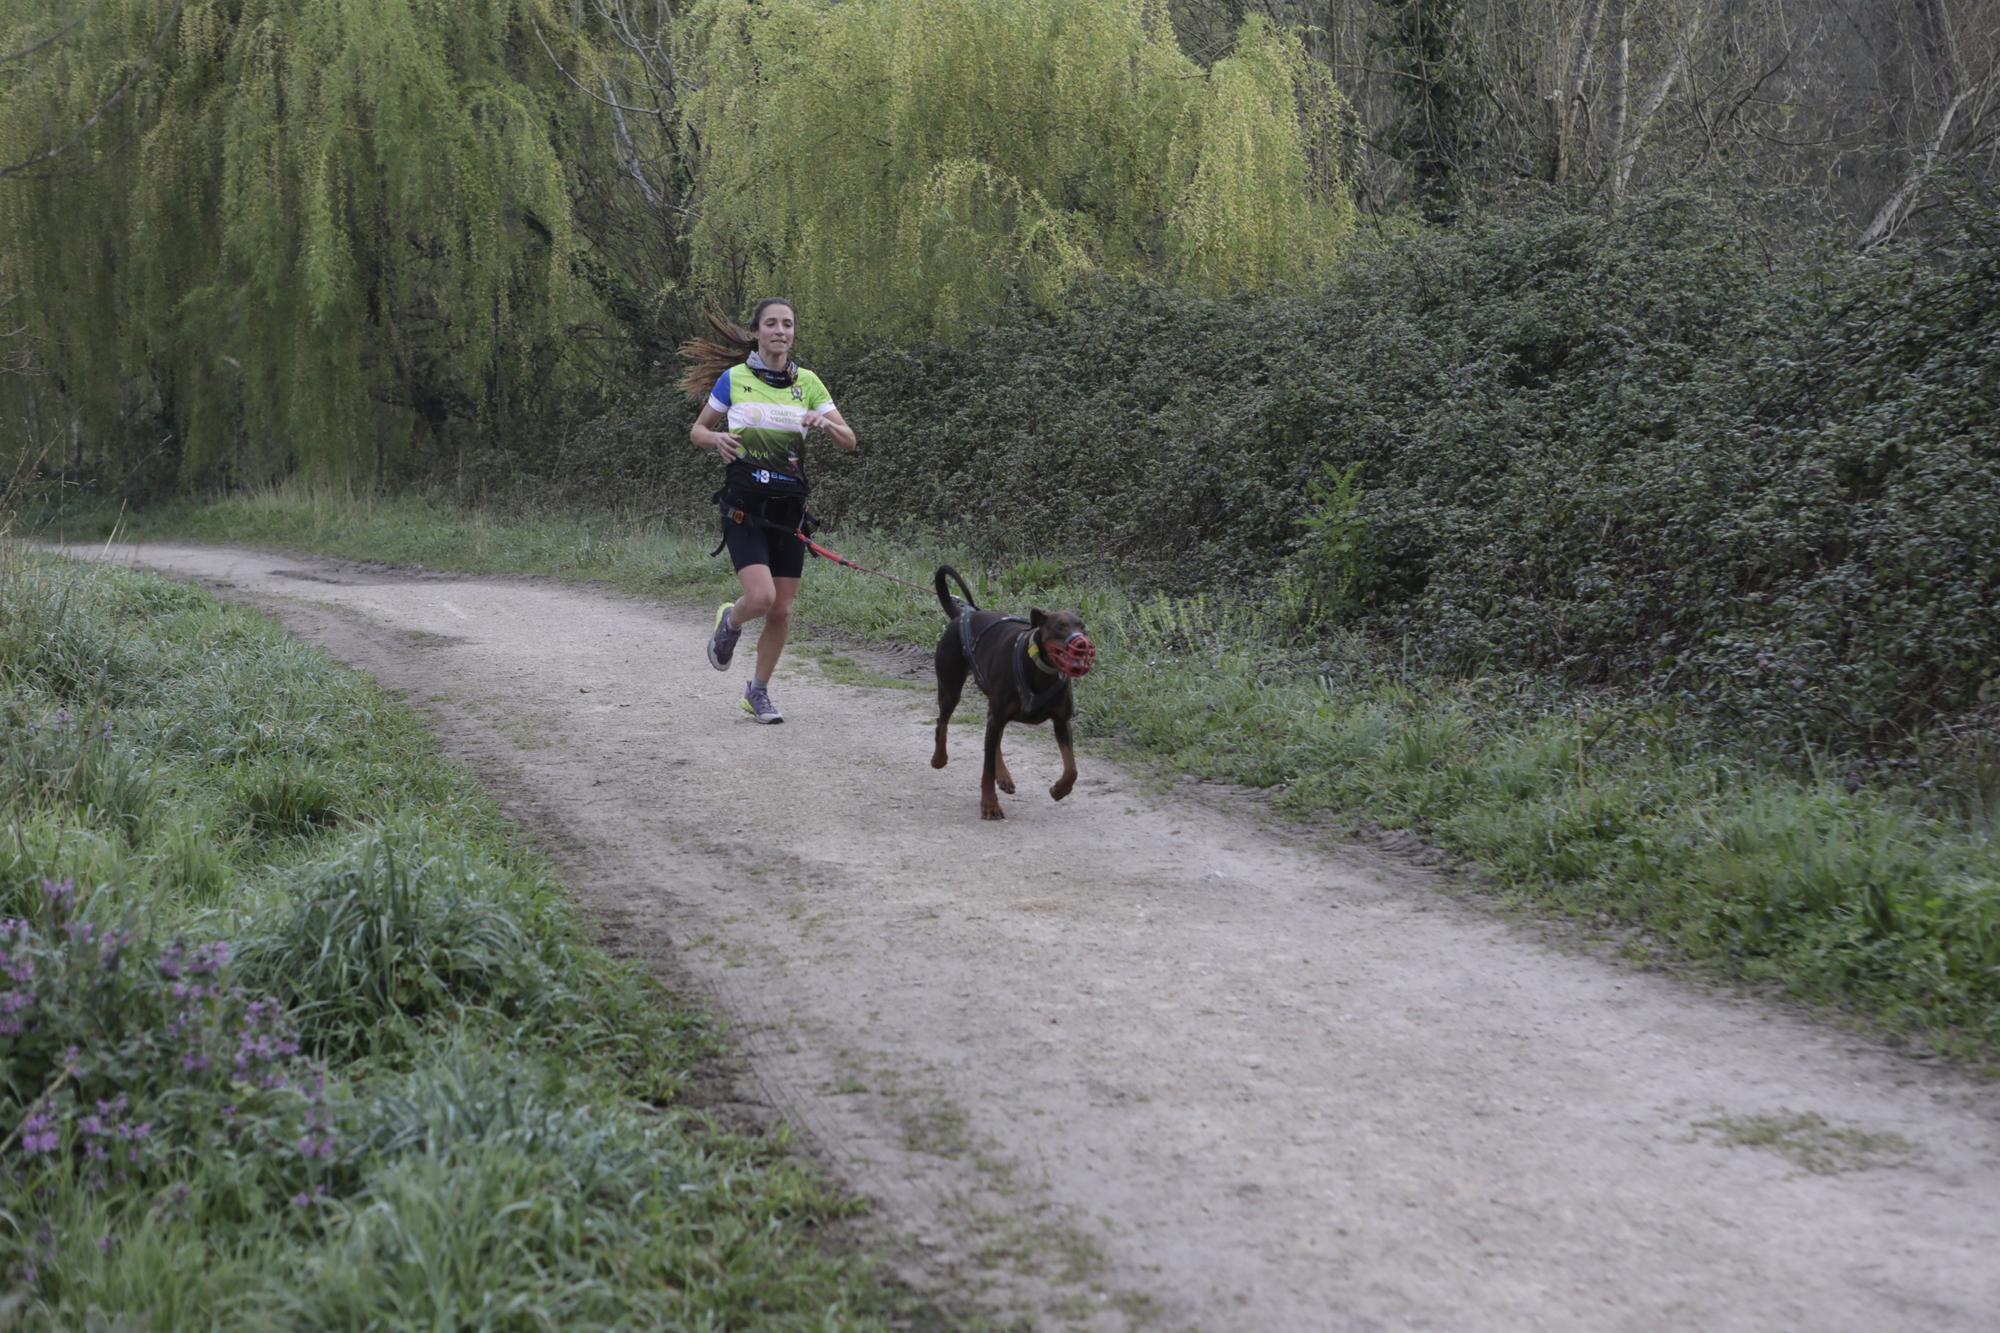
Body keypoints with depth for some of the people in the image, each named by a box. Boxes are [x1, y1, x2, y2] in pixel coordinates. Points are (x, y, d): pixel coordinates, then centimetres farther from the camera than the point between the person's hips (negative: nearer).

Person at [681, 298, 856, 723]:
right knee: (761, 596, -21)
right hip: (743, 505, -3)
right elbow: (697, 430, 9)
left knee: (782, 609, 4)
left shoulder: (807, 382, 5)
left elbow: (849, 441, 5)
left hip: (788, 507, 3)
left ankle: (758, 691, 24)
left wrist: (825, 423, -16)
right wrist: (717, 439, -13)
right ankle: (730, 622, 16)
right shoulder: (733, 379, -1)